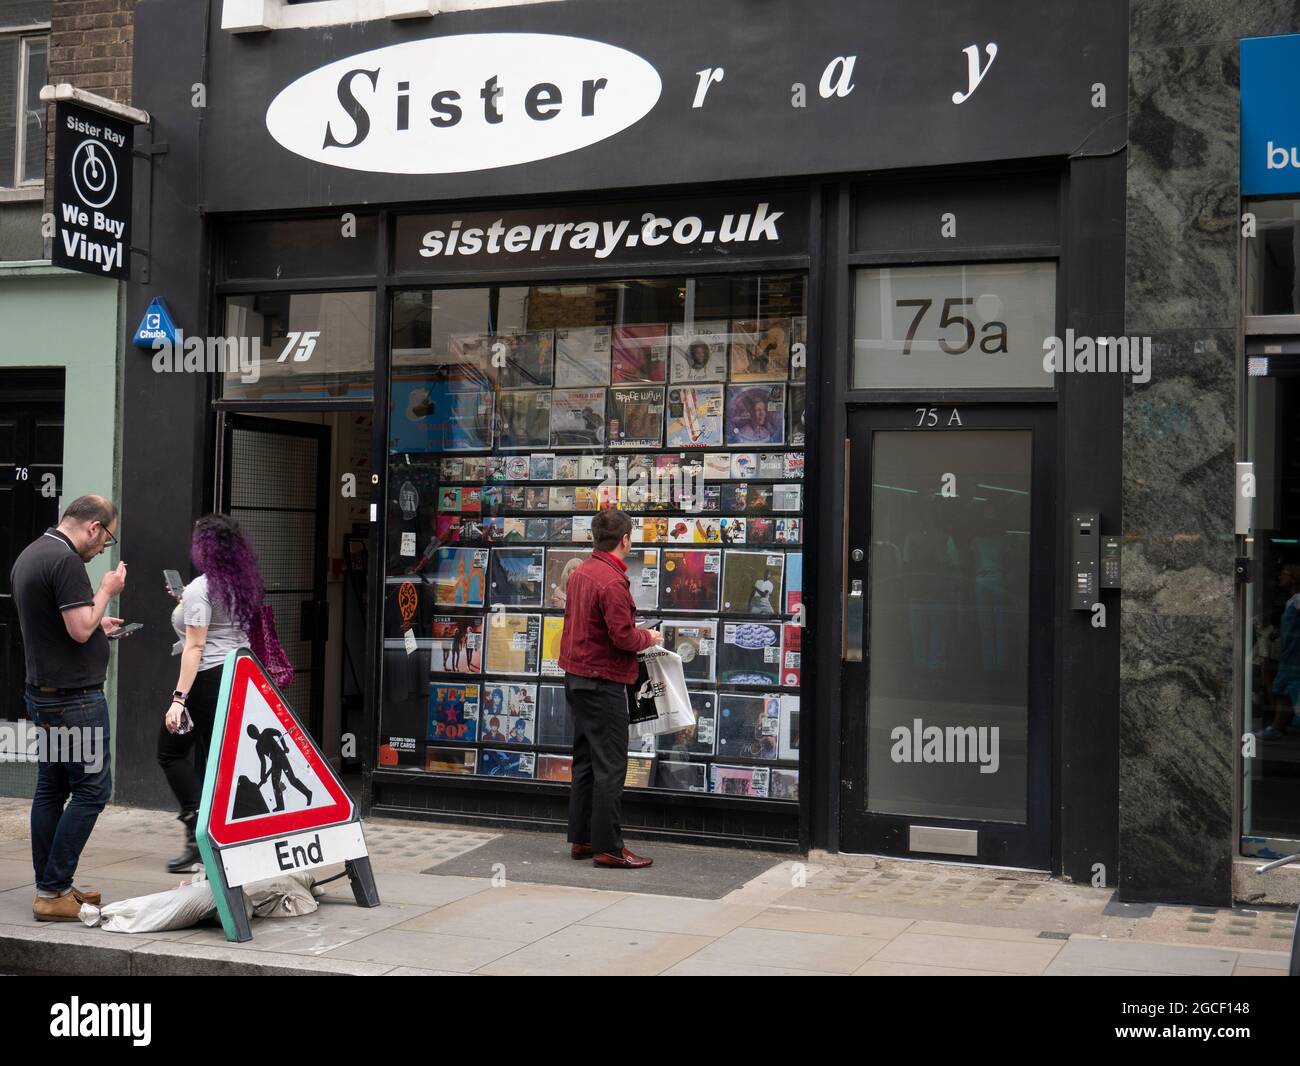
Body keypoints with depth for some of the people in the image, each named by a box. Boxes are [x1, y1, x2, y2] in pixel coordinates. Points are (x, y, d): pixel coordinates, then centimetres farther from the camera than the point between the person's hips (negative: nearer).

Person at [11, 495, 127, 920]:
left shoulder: (29, 555, 14)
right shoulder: (66, 561, -18)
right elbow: (80, 630, -22)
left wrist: (98, 625, 24)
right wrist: (107, 590, -8)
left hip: (42, 691, 10)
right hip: (74, 696, -10)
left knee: (50, 790, 12)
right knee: (92, 788, -5)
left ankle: (51, 888, 18)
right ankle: (54, 892, -3)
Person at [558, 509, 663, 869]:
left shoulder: (580, 573, 9)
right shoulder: (612, 582, -19)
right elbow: (623, 637, -22)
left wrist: (638, 634, 16)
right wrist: (649, 637, -2)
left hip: (576, 677, 9)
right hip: (603, 681, -9)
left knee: (585, 760, 15)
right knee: (610, 766, -4)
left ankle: (581, 839, 22)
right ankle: (608, 847, -1)